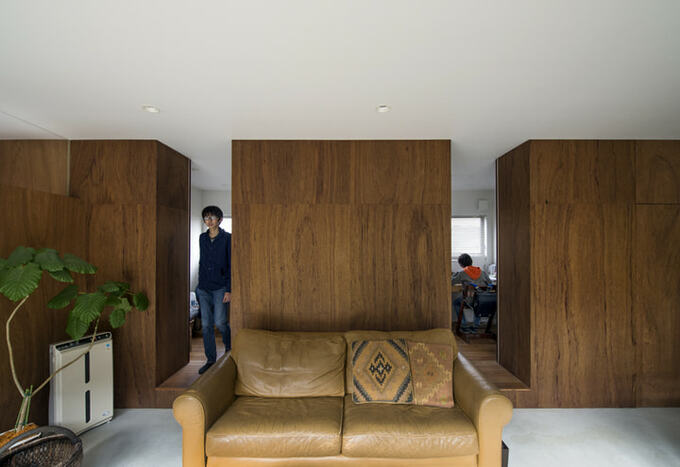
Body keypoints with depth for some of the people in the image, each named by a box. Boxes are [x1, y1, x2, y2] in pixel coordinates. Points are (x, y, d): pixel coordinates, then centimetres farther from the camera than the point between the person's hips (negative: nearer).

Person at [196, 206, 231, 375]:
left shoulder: (227, 238, -7)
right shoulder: (202, 238, 9)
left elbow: (231, 265, -9)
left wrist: (229, 289, -13)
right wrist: (200, 283, 16)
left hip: (220, 287, -5)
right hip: (204, 287, 5)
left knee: (220, 322, -6)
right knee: (206, 324, 6)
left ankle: (229, 345, 25)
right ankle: (211, 360, 18)